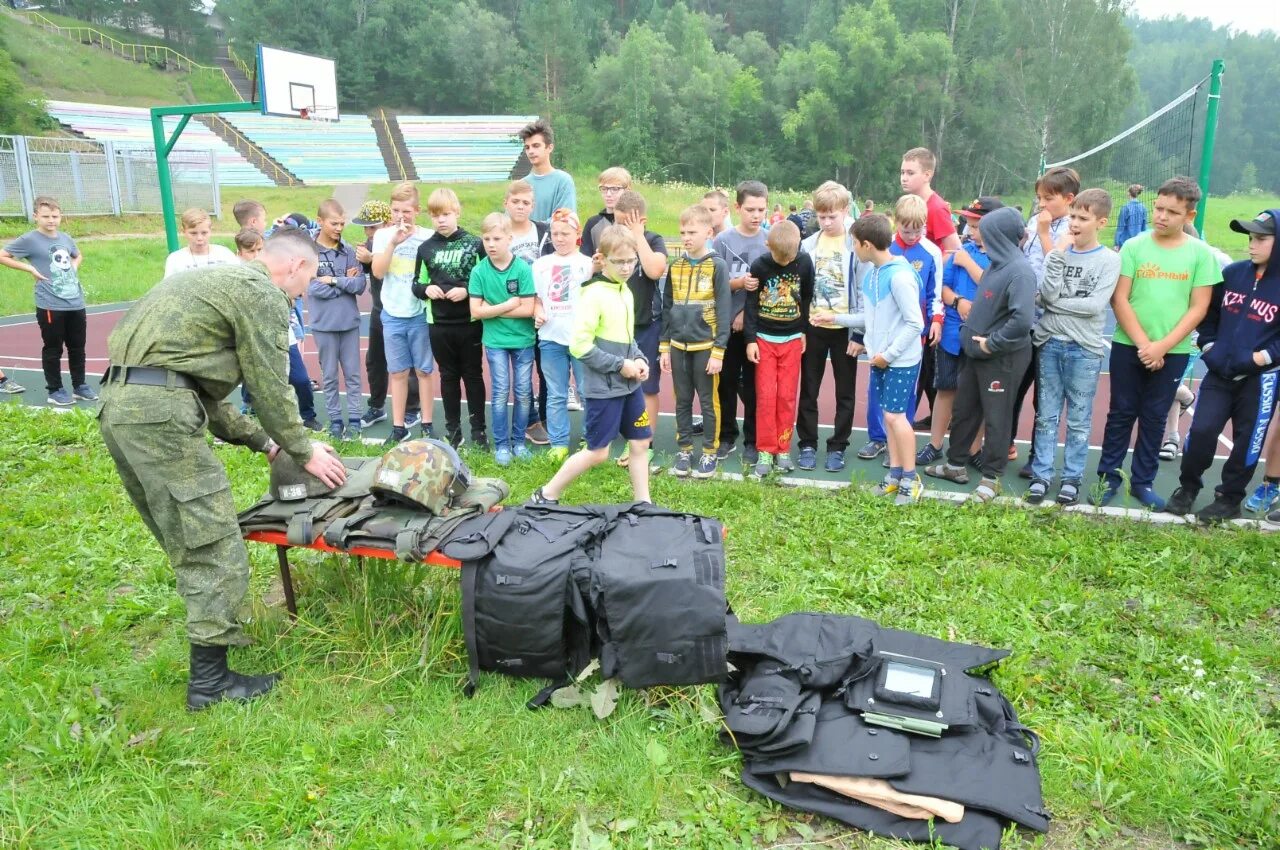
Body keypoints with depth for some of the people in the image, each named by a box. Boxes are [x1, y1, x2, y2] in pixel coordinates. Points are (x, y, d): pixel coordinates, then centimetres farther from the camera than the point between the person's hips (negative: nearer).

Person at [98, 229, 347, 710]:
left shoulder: (220, 280, 27)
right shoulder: (263, 293, -3)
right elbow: (270, 388, -4)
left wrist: (261, 440, 29)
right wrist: (303, 451, 9)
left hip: (117, 405, 10)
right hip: (159, 412, -10)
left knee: (186, 539, 21)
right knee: (213, 547, -3)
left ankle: (211, 630, 35)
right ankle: (210, 680, 4)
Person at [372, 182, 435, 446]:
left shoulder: (428, 237, -5)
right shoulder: (383, 235, 1)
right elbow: (378, 272, -10)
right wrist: (393, 242, -17)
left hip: (421, 314, -2)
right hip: (393, 315, 2)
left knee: (424, 370, 7)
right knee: (398, 372, 9)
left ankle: (427, 425, 17)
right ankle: (398, 426, 17)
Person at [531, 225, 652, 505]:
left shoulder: (625, 291, 9)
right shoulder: (594, 295, -18)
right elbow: (580, 345, -22)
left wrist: (639, 360, 1)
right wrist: (620, 365, -18)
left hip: (629, 385, 8)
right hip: (603, 387, -8)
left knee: (640, 443, 12)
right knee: (598, 452, 0)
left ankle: (643, 504, 25)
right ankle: (546, 496, 15)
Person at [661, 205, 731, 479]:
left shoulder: (717, 266, -7)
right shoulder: (675, 266, 7)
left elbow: (724, 310, -9)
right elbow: (667, 307, 10)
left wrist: (718, 350, -13)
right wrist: (664, 347, 7)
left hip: (705, 346, -4)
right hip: (678, 346, 4)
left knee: (708, 401, 5)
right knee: (682, 401, 12)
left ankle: (710, 453, 16)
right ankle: (684, 450, 23)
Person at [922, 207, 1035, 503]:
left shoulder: (1019, 271, -21)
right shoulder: (997, 264, 6)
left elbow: (1022, 319, -31)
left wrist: (992, 343, -21)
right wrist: (971, 332, 8)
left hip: (1000, 357, -9)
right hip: (977, 352, 9)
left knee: (995, 418, 5)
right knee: (964, 410, 18)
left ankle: (991, 478, 18)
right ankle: (956, 464, 33)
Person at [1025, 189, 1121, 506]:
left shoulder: (1109, 260, -2)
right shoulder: (1058, 252, 4)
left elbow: (1095, 304, -13)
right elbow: (1047, 296, -9)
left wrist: (1055, 302, -9)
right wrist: (1058, 256, -13)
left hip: (1085, 349, -2)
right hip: (1049, 344, 2)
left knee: (1078, 420, 6)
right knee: (1046, 416, 7)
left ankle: (1072, 478, 16)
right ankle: (1041, 476, 15)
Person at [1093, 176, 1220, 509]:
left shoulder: (1200, 253, -2)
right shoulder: (1133, 247, -3)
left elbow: (1198, 308, -3)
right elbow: (1119, 299, -6)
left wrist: (1162, 346, -12)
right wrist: (1142, 343, -13)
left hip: (1173, 351, 1)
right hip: (1128, 346, 0)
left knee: (1155, 417, 9)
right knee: (1121, 413, 6)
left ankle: (1143, 482, 20)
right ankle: (1108, 478, 15)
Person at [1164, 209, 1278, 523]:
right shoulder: (1233, 273, 2)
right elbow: (1210, 312, 14)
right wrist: (1208, 345, 5)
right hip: (1219, 372, 3)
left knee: (1247, 440, 7)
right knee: (1201, 430, -2)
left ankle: (1230, 499, 22)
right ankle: (1188, 487, 18)